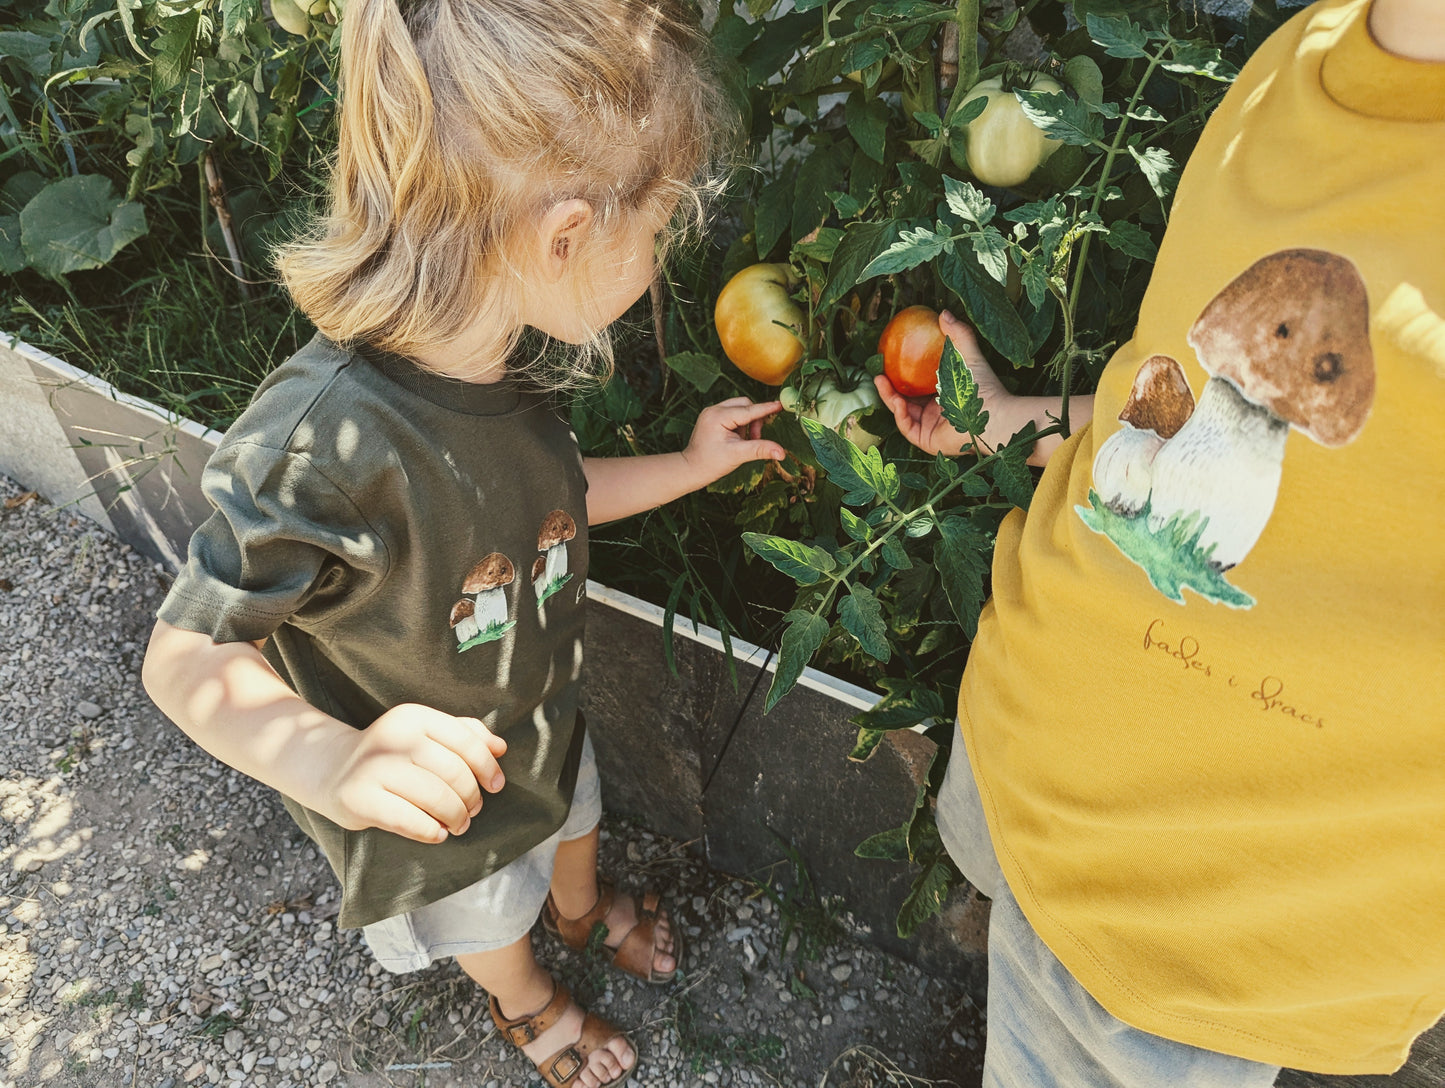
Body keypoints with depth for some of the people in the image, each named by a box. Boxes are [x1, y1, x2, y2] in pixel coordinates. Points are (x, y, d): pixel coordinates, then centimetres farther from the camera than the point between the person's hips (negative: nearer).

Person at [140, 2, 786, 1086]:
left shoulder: (502, 367, -19)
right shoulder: (326, 437, -43)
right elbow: (186, 653, -33)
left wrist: (690, 466, -2)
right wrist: (329, 758, -51)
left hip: (541, 712, 6)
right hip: (434, 787, -5)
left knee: (573, 816, 35)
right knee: (489, 911, 27)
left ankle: (585, 908, 71)